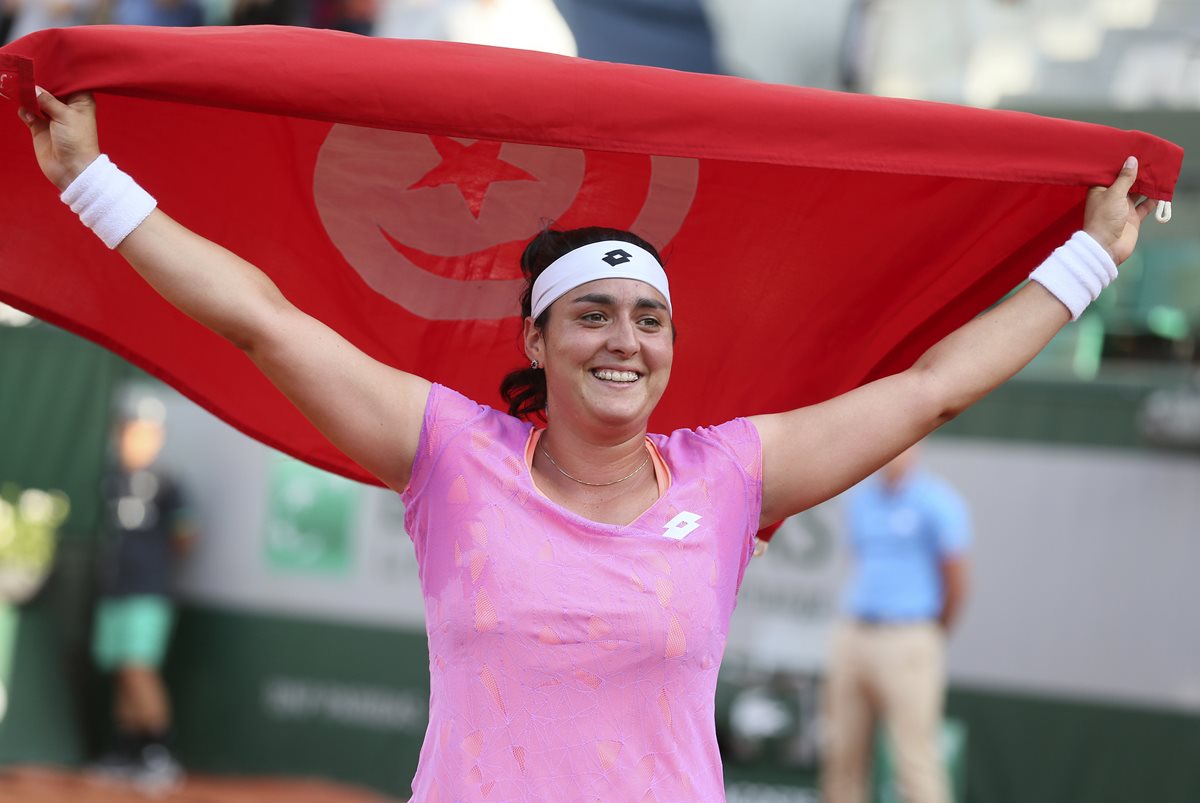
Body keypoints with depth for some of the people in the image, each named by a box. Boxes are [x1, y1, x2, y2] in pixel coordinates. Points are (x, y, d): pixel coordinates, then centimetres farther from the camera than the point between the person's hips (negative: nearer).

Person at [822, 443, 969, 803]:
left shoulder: (937, 502, -8)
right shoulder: (860, 499, 13)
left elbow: (955, 584, -4)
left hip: (905, 646, -6)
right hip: (852, 636, 7)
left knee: (915, 764, -9)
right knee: (841, 757, 6)